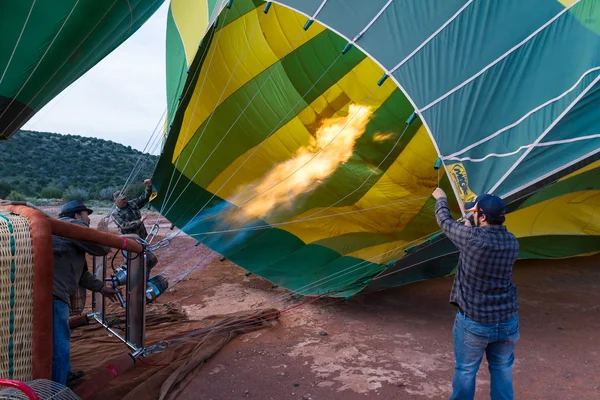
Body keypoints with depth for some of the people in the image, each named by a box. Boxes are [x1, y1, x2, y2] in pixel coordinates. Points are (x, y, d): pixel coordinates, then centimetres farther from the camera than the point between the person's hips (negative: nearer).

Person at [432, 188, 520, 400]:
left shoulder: (472, 237, -19)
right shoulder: (512, 242, -3)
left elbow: (445, 221, -1)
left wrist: (441, 198, 17)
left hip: (474, 321, -5)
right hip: (508, 320, 5)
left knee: (465, 370, 13)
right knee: (502, 369, 20)